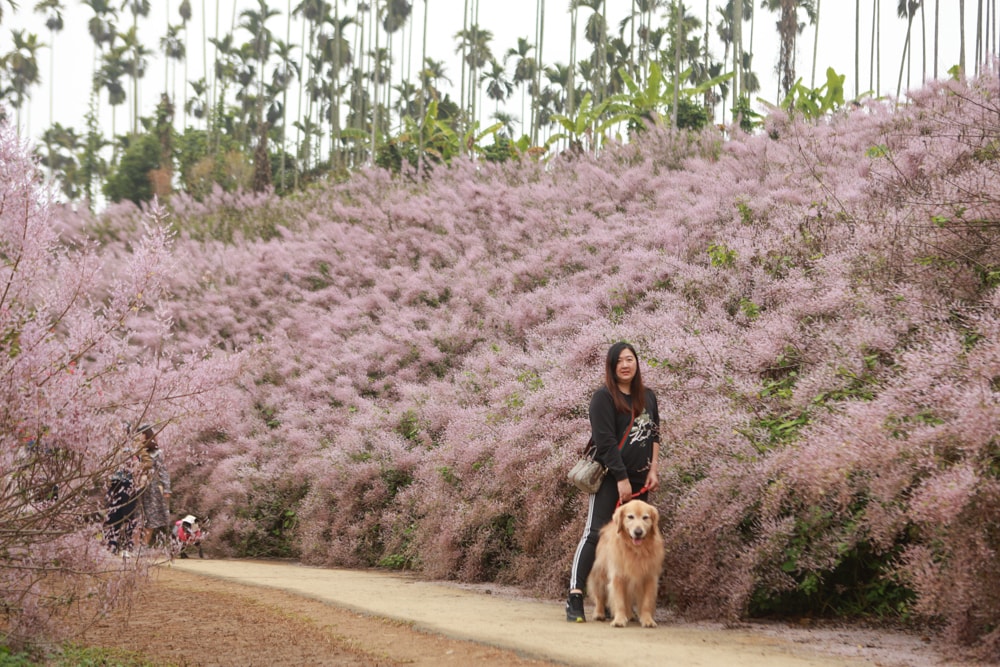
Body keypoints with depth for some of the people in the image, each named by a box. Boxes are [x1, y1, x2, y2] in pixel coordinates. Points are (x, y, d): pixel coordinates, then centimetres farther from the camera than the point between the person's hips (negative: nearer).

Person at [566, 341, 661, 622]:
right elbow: (605, 441, -12)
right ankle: (575, 598, -16)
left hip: (638, 478, 6)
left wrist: (652, 470, 6)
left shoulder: (647, 396, 13)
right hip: (609, 476, -6)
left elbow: (654, 433, 17)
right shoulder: (604, 397, -7)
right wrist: (622, 478, -15)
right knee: (595, 533, -13)